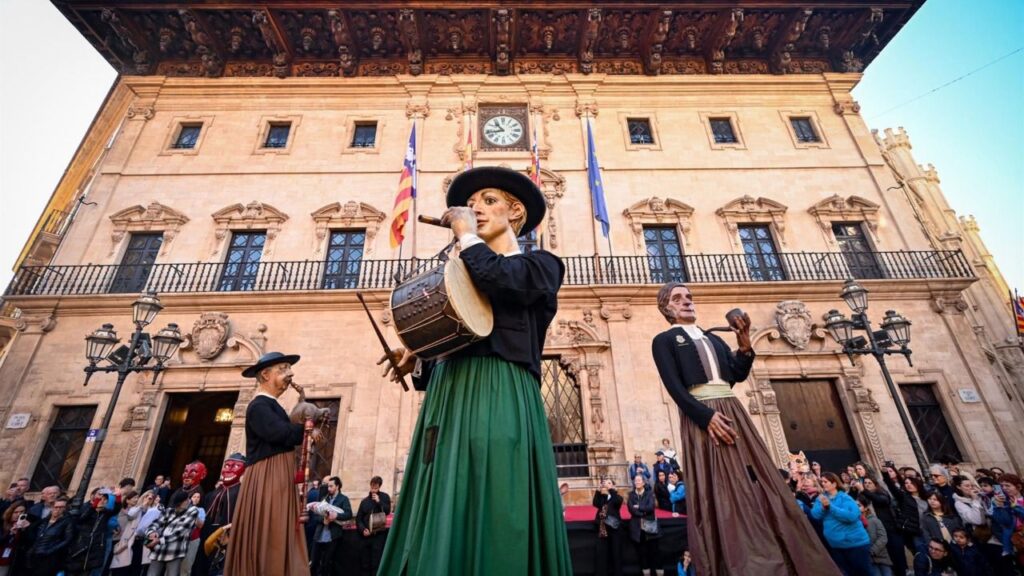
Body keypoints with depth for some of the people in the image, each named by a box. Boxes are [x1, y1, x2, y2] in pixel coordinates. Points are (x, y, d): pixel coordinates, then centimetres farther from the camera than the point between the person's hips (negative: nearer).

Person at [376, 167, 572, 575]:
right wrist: (417, 360, 5)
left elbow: (501, 279, -14)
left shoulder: (539, 264, 9)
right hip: (449, 398, 6)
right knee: (442, 521, 5)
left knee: (492, 514, -8)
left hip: (499, 397, -6)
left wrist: (466, 233, 1)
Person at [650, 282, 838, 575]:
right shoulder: (664, 340, 3)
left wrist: (745, 343, -4)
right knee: (720, 493, -7)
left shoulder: (713, 339, 23)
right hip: (701, 417, -6)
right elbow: (674, 387, -8)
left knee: (756, 484, 4)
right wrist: (707, 416, -19)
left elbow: (739, 374, 11)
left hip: (732, 412, 6)